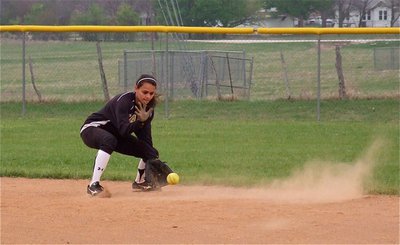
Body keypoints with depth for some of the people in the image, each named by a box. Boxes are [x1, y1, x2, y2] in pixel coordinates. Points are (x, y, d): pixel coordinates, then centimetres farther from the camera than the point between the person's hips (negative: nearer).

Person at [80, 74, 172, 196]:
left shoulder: (148, 108, -7)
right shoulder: (124, 101, -30)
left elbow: (145, 137, -6)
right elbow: (124, 130, -38)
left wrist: (153, 158, -16)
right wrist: (140, 121, -50)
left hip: (115, 135, 8)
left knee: (149, 152, 4)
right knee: (109, 140, -41)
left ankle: (139, 182, 32)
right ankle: (93, 185, -42)